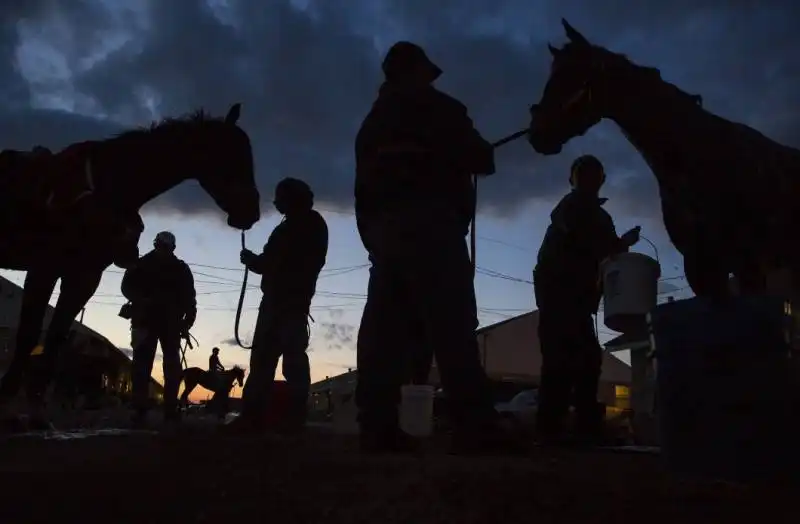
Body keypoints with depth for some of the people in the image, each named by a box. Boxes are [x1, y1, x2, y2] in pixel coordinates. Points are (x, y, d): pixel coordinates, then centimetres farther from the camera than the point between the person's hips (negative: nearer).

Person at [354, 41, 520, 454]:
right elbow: (476, 157, 1)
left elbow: (363, 185, 21)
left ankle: (378, 427, -6)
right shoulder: (437, 108, 8)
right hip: (429, 222, -7)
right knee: (451, 323, -14)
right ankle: (476, 427, -20)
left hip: (382, 226, 7)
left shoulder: (374, 120, 26)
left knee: (384, 325, -1)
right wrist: (484, 155, 25)